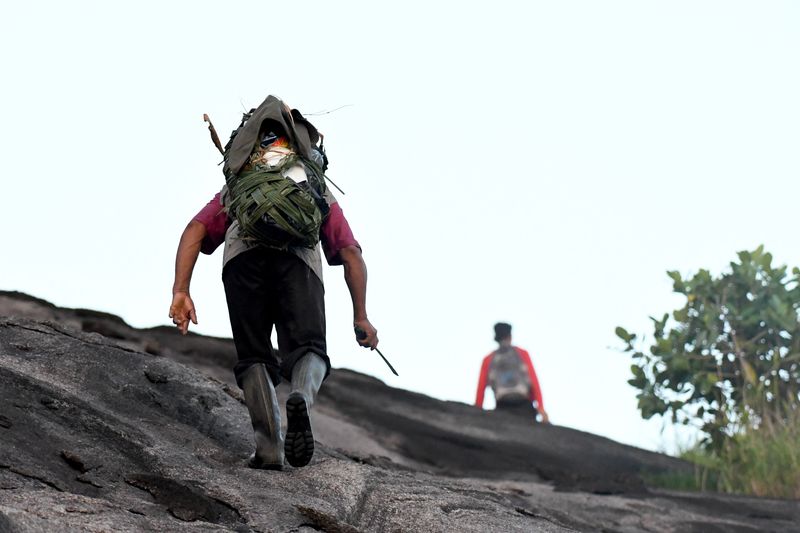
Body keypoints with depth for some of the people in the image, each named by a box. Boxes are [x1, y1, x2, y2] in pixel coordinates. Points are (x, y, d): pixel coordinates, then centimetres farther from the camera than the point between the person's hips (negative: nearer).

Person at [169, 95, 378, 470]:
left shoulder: (234, 191, 38)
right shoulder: (321, 194, 39)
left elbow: (194, 232, 19)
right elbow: (352, 255, 27)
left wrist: (180, 292, 9)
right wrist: (360, 317, 29)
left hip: (243, 255, 1)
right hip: (298, 256, -1)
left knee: (254, 357, 11)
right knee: (307, 350, 2)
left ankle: (269, 447, -7)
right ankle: (301, 398, -31)